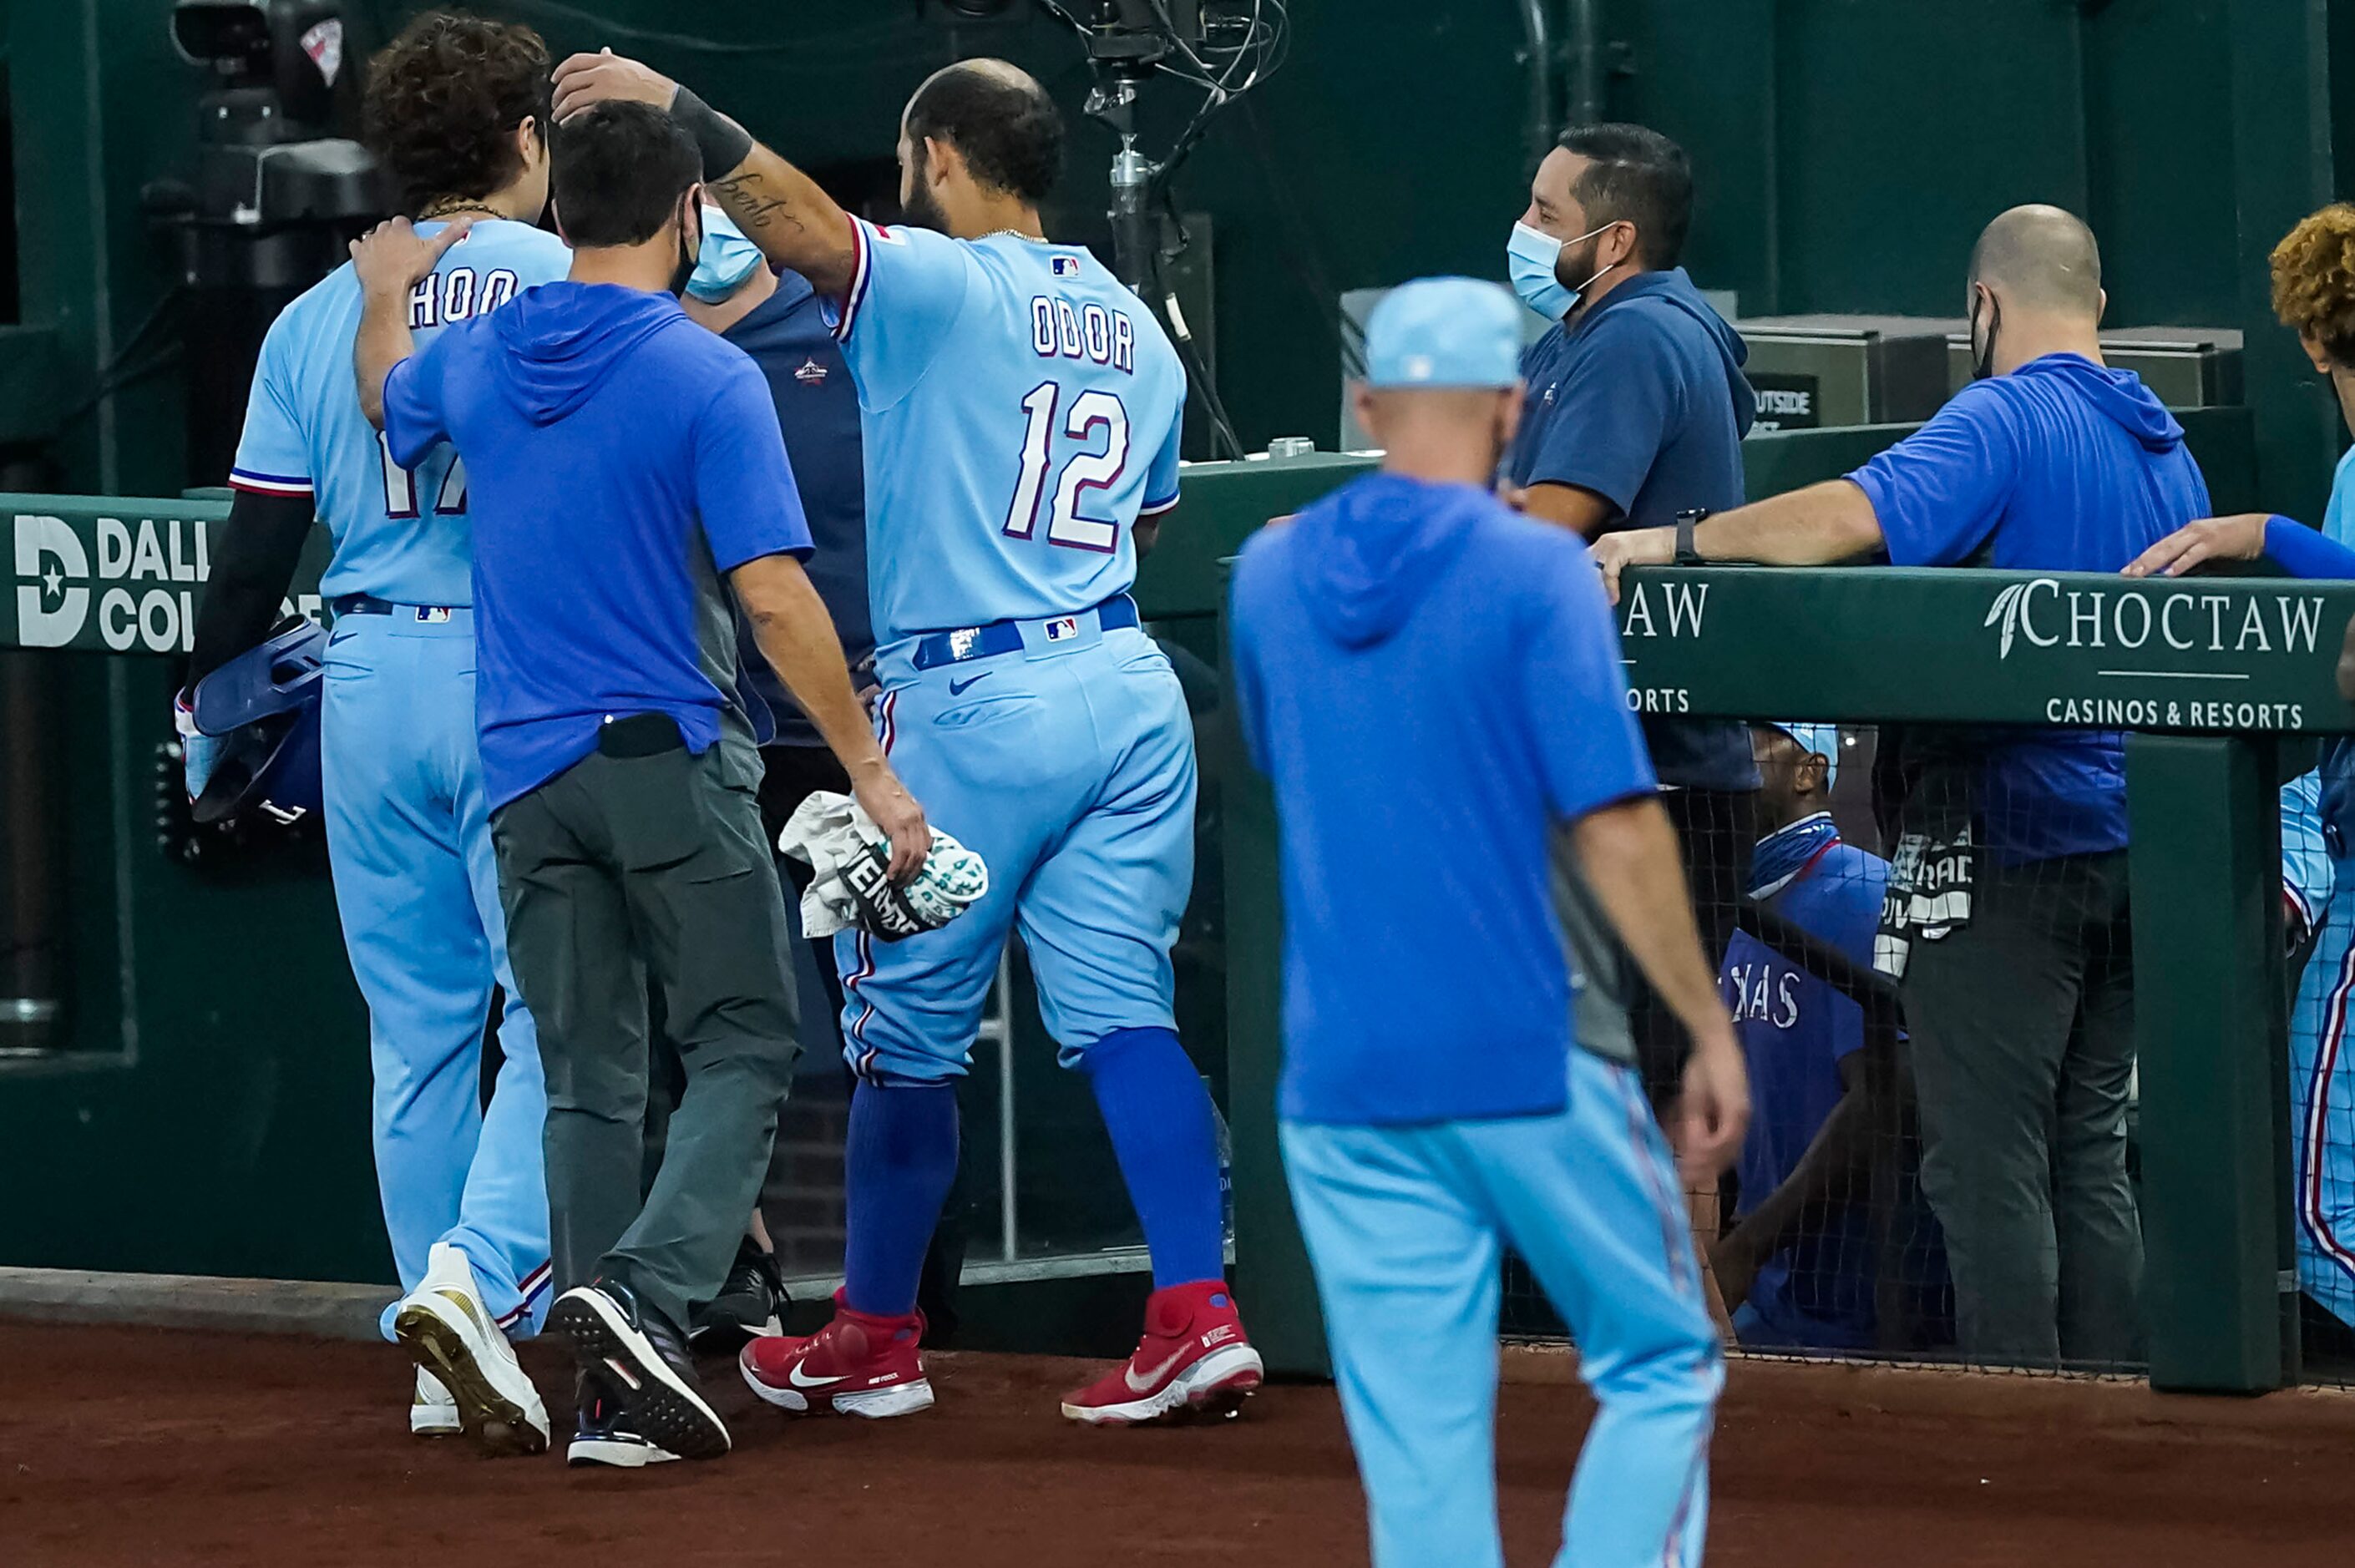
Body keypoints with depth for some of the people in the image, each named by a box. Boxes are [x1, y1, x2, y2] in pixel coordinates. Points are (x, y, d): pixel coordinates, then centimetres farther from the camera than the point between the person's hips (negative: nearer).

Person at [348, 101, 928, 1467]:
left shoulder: (476, 358, 6)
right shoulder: (708, 377, -10)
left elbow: (386, 394, 32)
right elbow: (773, 597, -17)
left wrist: (387, 294, 52)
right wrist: (872, 773, -14)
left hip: (529, 775, 5)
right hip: (672, 761, -5)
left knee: (589, 1082, 9)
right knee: (744, 1047, 2)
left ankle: (615, 1393, 6)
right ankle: (645, 1293, -21)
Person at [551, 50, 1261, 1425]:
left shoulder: (940, 284, -7)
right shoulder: (1134, 328, 15)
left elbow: (807, 227, -26)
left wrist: (675, 106, -26)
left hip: (967, 703, -6)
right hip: (1128, 681, 6)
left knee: (909, 1032, 7)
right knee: (1123, 1015, 3)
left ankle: (877, 1336, 18)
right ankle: (1199, 1314, -11)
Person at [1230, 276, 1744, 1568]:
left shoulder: (1268, 576, 7)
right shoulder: (1535, 572, -8)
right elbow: (1615, 829, -13)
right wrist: (1711, 1032, -8)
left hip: (1340, 1085, 4)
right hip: (1526, 1069, -4)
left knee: (1420, 1458, 4)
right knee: (1661, 1368, 9)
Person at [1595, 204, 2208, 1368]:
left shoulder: (2003, 421, -12)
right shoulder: (2164, 443, 15)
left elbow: (1852, 517, -28)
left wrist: (1677, 541, -19)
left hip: (2006, 835, -8)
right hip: (2130, 840, 8)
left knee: (1986, 1163, -5)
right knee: (2086, 1161, 13)